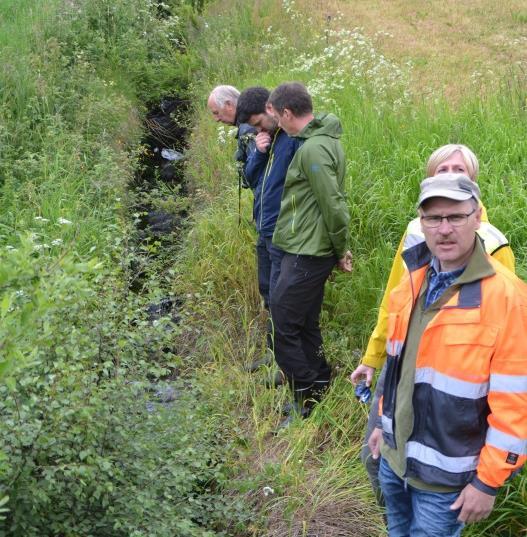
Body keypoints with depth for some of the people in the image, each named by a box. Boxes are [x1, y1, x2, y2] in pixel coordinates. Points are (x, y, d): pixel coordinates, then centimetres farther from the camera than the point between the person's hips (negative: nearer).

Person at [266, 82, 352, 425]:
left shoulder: (313, 149, -20)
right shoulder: (324, 139, 12)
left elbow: (334, 205, -22)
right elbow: (334, 201, 16)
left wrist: (341, 250, -9)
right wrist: (339, 249, 17)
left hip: (307, 255, -10)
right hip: (310, 251, 10)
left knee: (284, 326, -1)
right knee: (305, 324, 18)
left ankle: (308, 402, 9)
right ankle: (321, 386, 30)